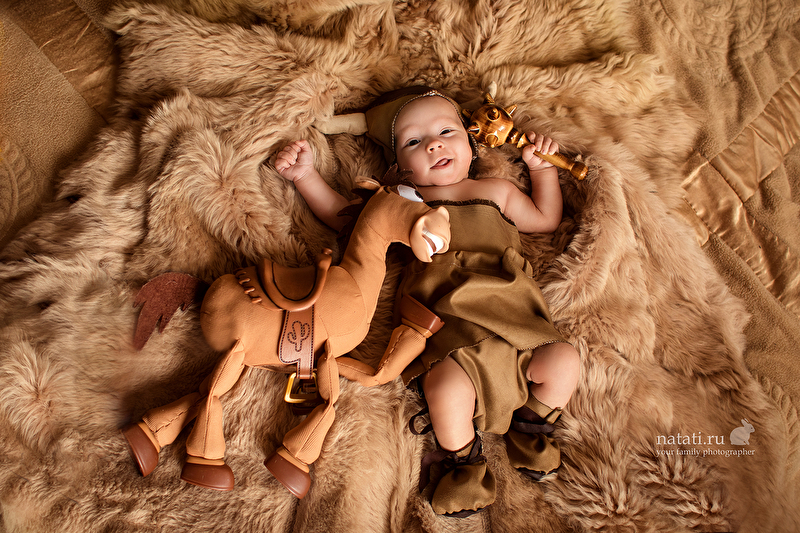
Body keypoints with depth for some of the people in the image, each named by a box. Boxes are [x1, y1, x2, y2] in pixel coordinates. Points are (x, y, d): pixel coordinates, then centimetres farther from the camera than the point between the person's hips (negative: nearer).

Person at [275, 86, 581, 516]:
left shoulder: (496, 191, 22)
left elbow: (546, 220, 35)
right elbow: (341, 214, 26)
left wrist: (542, 166, 28)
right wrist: (305, 174, 18)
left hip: (514, 321, 3)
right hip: (450, 331, -3)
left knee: (564, 361, -19)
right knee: (447, 389, -31)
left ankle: (528, 426, 15)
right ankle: (463, 461, 4)